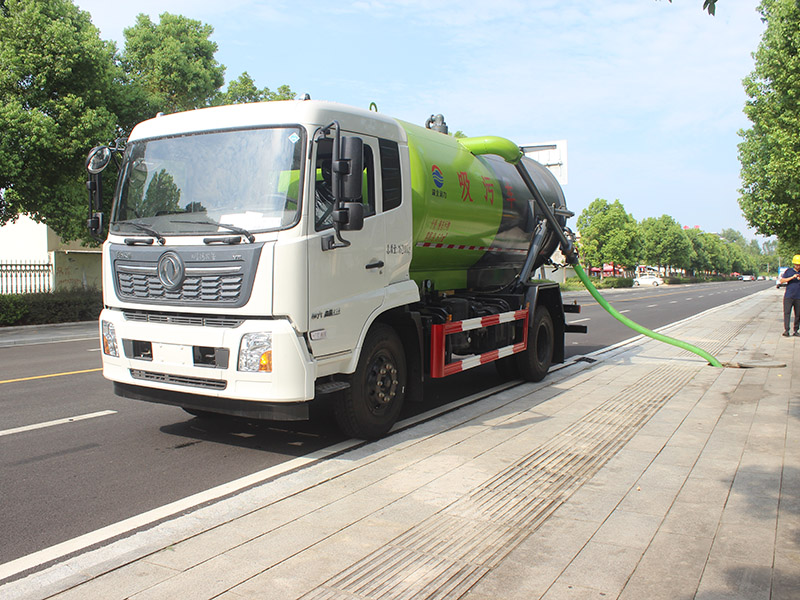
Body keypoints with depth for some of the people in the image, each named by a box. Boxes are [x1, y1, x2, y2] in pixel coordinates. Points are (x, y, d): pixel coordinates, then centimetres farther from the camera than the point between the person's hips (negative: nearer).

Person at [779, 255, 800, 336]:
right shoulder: (788, 271, 6)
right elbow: (782, 281, -1)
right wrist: (792, 277, -13)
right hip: (788, 296, -2)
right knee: (787, 313, -10)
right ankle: (786, 330, -12)